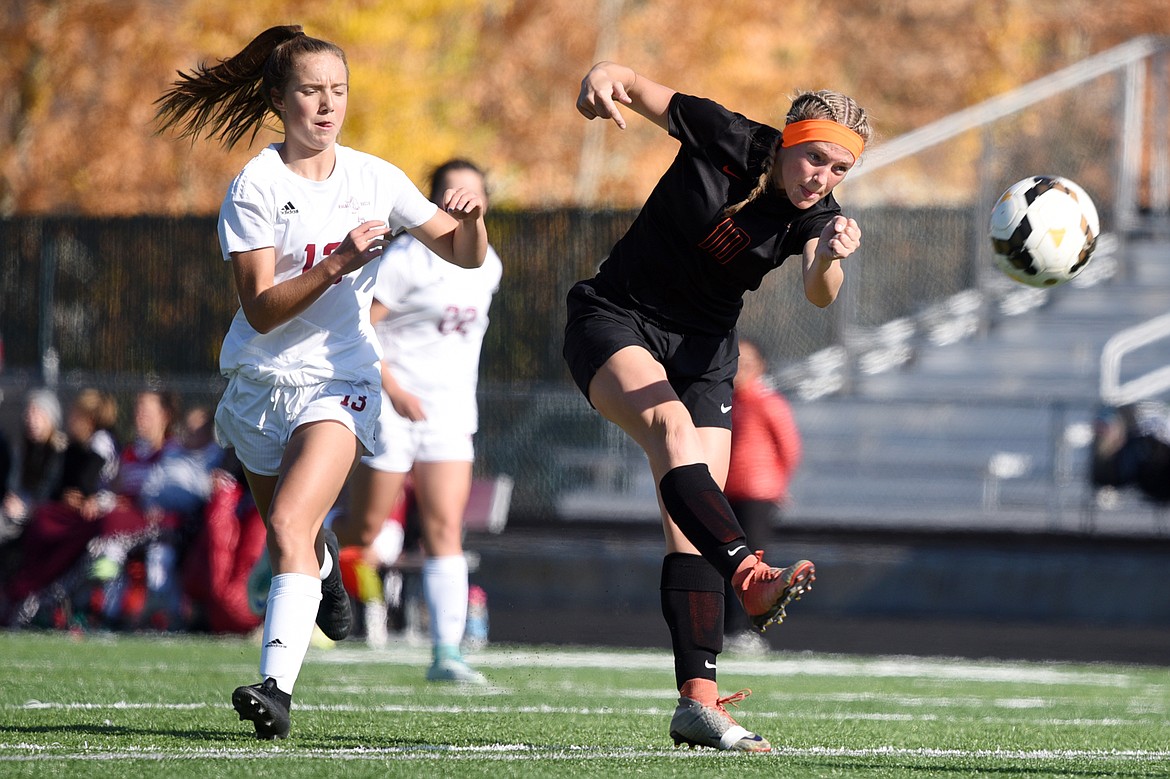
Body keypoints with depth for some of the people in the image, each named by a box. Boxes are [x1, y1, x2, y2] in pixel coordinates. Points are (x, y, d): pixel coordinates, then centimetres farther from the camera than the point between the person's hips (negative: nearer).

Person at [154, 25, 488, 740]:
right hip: (263, 379, 1)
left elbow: (464, 254, 9)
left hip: (339, 379, -1)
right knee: (295, 538, 15)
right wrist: (337, 264, -28)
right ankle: (323, 565, 54)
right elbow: (261, 308, -15)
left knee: (289, 523, -24)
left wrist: (471, 218, -14)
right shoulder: (256, 186, -7)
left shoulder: (374, 178, 1)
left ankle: (276, 686, -35)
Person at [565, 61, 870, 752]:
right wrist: (602, 80, -31)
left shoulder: (816, 216, -8)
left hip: (702, 351, 4)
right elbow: (631, 84, -7)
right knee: (672, 423, -34)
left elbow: (819, 294, -28)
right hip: (615, 322, -4)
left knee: (691, 525, -6)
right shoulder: (725, 139, -14)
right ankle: (753, 578, -52)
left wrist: (829, 259, -51)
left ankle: (698, 700, -10)